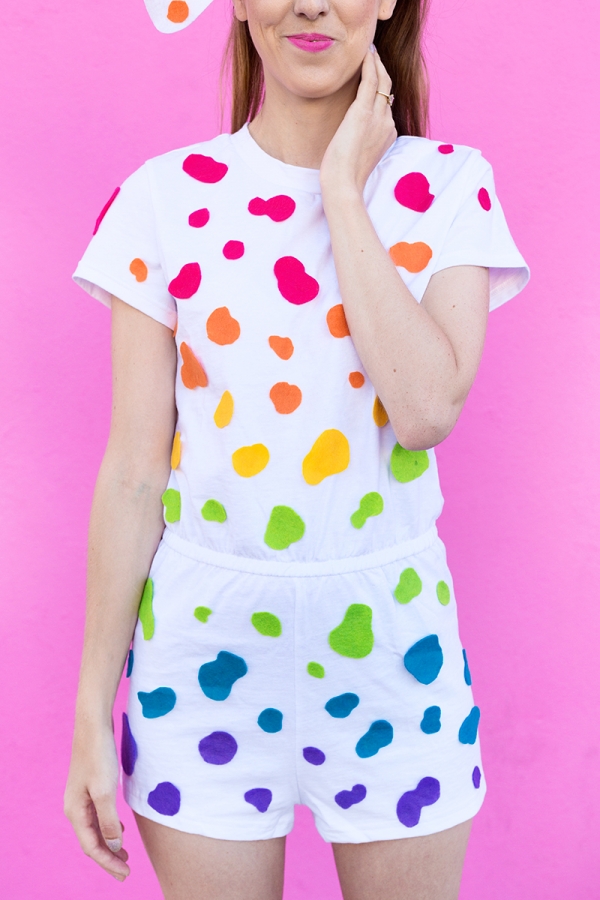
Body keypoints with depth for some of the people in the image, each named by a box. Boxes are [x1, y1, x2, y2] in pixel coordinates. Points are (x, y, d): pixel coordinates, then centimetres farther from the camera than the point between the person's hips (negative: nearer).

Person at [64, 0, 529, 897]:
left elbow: (427, 408, -18)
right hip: (206, 633, 0)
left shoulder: (450, 186, -1)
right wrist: (92, 714, -3)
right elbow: (133, 474, -4)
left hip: (390, 632, 1)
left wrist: (344, 191, -13)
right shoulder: (167, 197, -4)